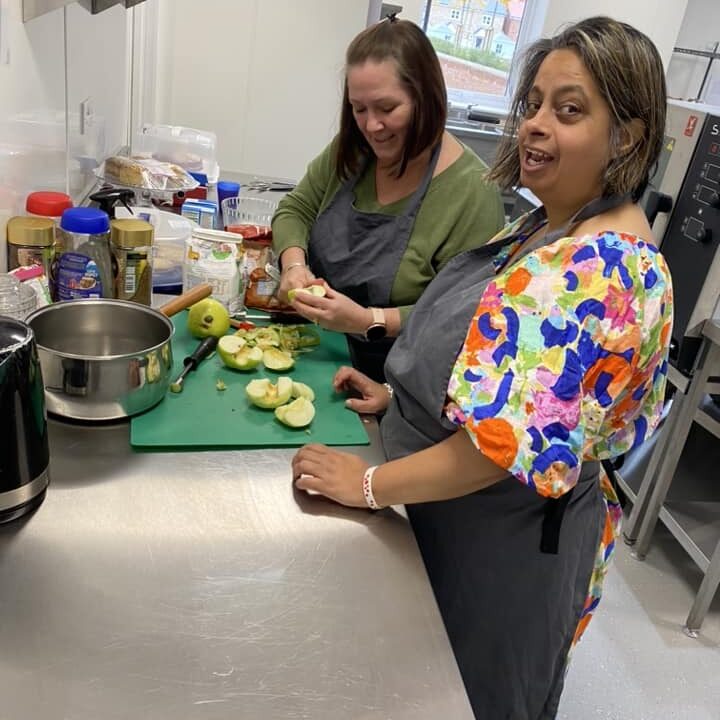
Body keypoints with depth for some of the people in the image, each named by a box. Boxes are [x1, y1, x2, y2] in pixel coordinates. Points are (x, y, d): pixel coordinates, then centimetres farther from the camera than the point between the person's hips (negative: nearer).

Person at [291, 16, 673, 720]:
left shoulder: (605, 272, -29)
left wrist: (369, 484, -23)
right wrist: (397, 393, 4)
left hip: (502, 547, -8)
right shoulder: (551, 225, 2)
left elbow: (513, 443, -33)